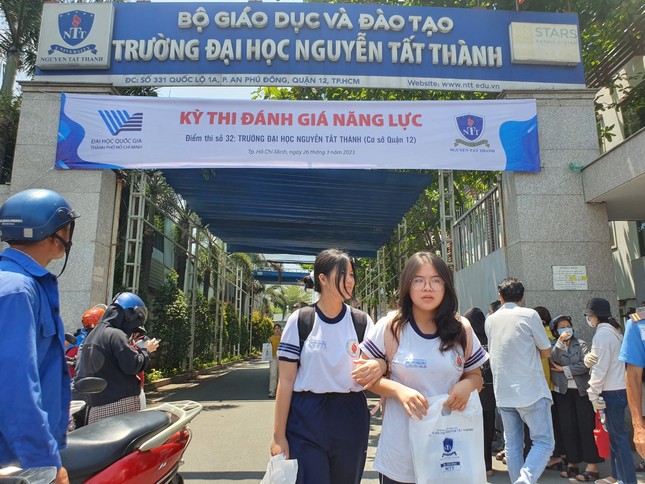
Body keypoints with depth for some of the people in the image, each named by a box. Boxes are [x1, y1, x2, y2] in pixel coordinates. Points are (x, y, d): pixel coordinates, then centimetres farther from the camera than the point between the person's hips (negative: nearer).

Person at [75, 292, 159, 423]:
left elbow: (80, 374, 21)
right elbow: (133, 365, -15)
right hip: (121, 404, -8)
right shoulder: (116, 335, -11)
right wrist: (145, 349, -1)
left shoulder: (91, 336, 17)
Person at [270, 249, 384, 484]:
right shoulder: (300, 321, -5)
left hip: (350, 420, 3)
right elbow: (286, 380, -4)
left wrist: (376, 367, -20)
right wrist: (279, 435, -6)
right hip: (306, 420, -2)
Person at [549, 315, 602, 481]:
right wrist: (560, 342, -16)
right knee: (568, 427, 4)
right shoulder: (554, 347, 7)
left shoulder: (581, 344, 4)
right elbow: (554, 361, -13)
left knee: (586, 426, -4)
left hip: (581, 390, -1)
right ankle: (572, 463, 12)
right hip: (562, 392, 2)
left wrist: (564, 370, -7)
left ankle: (592, 466, -1)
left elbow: (585, 365, -9)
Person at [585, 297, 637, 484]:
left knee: (618, 435, -3)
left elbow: (600, 368, -19)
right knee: (614, 434, 15)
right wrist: (588, 358, -8)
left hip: (612, 392, -10)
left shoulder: (602, 334, -17)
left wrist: (594, 394, -14)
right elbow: (597, 360, 14)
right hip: (619, 389, 10)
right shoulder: (613, 331, 14)